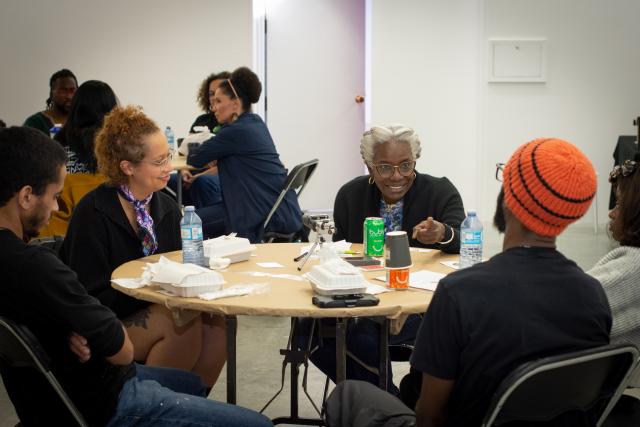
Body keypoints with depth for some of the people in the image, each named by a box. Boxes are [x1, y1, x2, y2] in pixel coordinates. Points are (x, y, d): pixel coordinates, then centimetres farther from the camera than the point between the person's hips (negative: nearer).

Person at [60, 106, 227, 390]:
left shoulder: (166, 207, 6)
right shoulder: (92, 214, -14)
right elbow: (92, 297, -16)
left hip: (158, 310, 6)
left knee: (214, 323, -22)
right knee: (184, 323, -29)